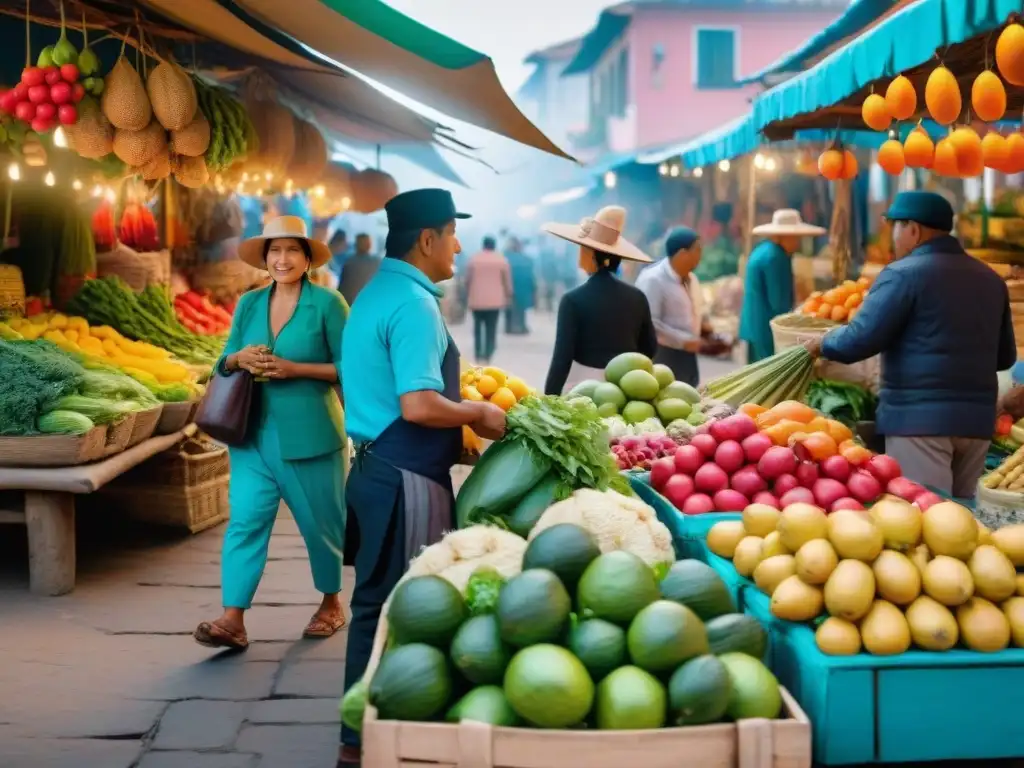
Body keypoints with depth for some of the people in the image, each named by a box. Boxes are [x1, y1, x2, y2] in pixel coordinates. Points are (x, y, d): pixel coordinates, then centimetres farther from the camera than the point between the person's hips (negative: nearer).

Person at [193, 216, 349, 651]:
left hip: (310, 434, -3)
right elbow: (224, 362, 13)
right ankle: (232, 619, -7)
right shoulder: (249, 303, 8)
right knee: (245, 520, -5)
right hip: (254, 432, 4)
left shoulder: (327, 303, -6)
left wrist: (294, 368, -18)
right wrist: (239, 359, -10)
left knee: (321, 521, 10)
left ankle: (331, 603, 31)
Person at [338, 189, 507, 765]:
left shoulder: (376, 294, 14)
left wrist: (461, 435, 21)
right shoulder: (413, 303, -17)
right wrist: (477, 413, -9)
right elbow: (418, 406, -26)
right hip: (405, 480, -10)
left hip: (379, 468, 10)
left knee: (381, 604, 15)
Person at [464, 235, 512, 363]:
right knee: (491, 331, 2)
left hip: (476, 301, 1)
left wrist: (468, 297, 14)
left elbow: (468, 280, 4)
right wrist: (508, 297, 12)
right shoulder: (502, 260, 1)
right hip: (494, 301, -1)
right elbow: (507, 282, 1)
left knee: (477, 329, 15)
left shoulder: (474, 259, 2)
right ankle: (486, 357, -10)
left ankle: (479, 356, 6)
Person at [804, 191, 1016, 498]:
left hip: (920, 416, -7)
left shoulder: (904, 273, -8)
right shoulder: (990, 278, 13)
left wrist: (822, 344, 6)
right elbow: (1005, 357, 18)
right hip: (977, 417, 7)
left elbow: (859, 341, -12)